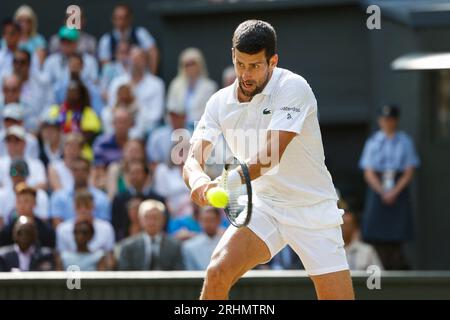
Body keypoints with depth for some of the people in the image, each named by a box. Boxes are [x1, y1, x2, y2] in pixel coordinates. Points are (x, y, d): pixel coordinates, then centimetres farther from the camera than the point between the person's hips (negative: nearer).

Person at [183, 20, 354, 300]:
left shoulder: (293, 88, -18)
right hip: (264, 208, 3)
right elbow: (193, 160, -12)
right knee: (218, 272, -21)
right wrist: (199, 180, -37)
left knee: (338, 296, -9)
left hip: (314, 212, -3)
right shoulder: (220, 103, -3)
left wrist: (227, 182, -45)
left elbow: (271, 155, -29)